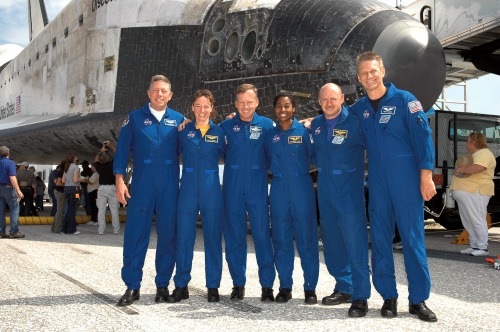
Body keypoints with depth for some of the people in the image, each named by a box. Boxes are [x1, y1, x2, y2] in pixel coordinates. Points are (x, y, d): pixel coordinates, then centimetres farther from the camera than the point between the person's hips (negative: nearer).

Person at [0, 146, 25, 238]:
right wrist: (18, 191, -21)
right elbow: (12, 178, -20)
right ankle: (14, 232, -6)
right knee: (14, 209, -1)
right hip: (8, 188, -7)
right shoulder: (10, 163, -12)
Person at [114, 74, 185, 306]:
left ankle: (162, 285, 17)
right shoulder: (135, 118, 6)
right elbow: (122, 150, 4)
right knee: (135, 234, -1)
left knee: (168, 234, 5)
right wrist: (119, 180, -4)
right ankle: (132, 287, 9)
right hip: (141, 185, -1)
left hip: (170, 187, 1)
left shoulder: (179, 120, 9)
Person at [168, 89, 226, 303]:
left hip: (212, 191, 0)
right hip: (188, 189, 0)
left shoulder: (219, 132, 5)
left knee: (213, 237, 5)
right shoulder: (184, 131, 5)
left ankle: (213, 286, 16)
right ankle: (181, 286, 14)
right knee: (184, 237, 2)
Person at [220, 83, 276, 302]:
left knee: (262, 236, -2)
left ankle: (267, 285, 7)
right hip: (232, 189, 2)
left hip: (258, 188, -1)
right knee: (233, 237, 6)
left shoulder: (267, 125, 3)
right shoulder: (226, 126, 6)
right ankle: (238, 283, 18)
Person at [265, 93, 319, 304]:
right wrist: (276, 172, 3)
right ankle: (285, 287, 17)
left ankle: (310, 288, 10)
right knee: (281, 240, 7)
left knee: (307, 239, 0)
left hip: (302, 188, -2)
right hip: (278, 190, 3)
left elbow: (314, 156, 1)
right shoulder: (270, 134, 9)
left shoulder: (304, 131, 1)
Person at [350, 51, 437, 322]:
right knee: (380, 239, 7)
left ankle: (418, 299, 10)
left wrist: (426, 176, -13)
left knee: (413, 238, 0)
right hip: (377, 184, 4)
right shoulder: (359, 108, 9)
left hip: (407, 182, -4)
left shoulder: (404, 100, -3)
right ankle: (388, 296, 18)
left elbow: (423, 136, -7)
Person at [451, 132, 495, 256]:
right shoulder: (474, 155, 24)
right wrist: (459, 170, 12)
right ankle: (474, 246, 18)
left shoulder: (484, 153, -10)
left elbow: (477, 168, -29)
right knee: (468, 222, 12)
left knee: (477, 221, -8)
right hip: (465, 193, 11)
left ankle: (483, 248, -4)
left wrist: (460, 169, -15)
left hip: (475, 193, -11)